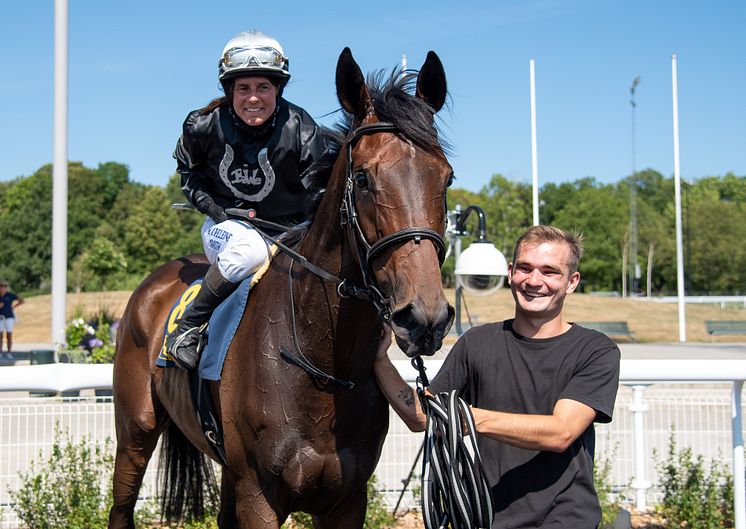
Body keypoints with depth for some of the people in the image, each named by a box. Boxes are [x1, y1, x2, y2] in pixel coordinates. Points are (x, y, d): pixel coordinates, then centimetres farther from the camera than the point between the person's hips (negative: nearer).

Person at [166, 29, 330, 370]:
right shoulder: (205, 126, -12)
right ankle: (186, 328, -23)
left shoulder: (302, 132, -16)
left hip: (288, 228, 2)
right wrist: (213, 208, -8)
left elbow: (319, 199, -8)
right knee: (250, 250, -37)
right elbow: (188, 170, 8)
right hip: (226, 224, -2)